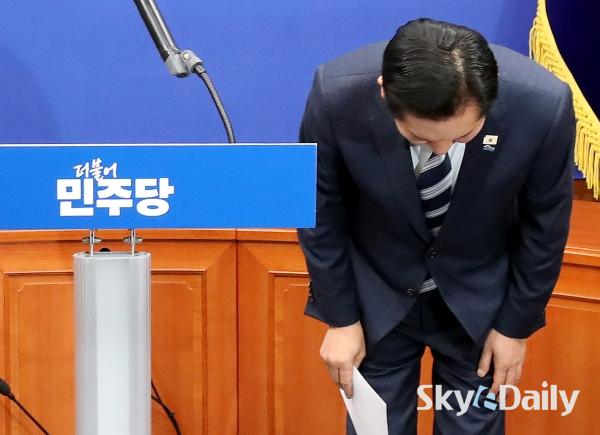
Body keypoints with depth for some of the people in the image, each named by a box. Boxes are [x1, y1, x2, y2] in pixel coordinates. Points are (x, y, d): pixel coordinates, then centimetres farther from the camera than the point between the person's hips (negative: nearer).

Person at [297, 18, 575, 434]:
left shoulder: (543, 104, -29)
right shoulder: (337, 95, -29)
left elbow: (544, 226, -11)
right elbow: (320, 214, -11)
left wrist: (516, 324, -1)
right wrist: (340, 317, -5)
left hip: (479, 296, 0)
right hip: (377, 293, 0)